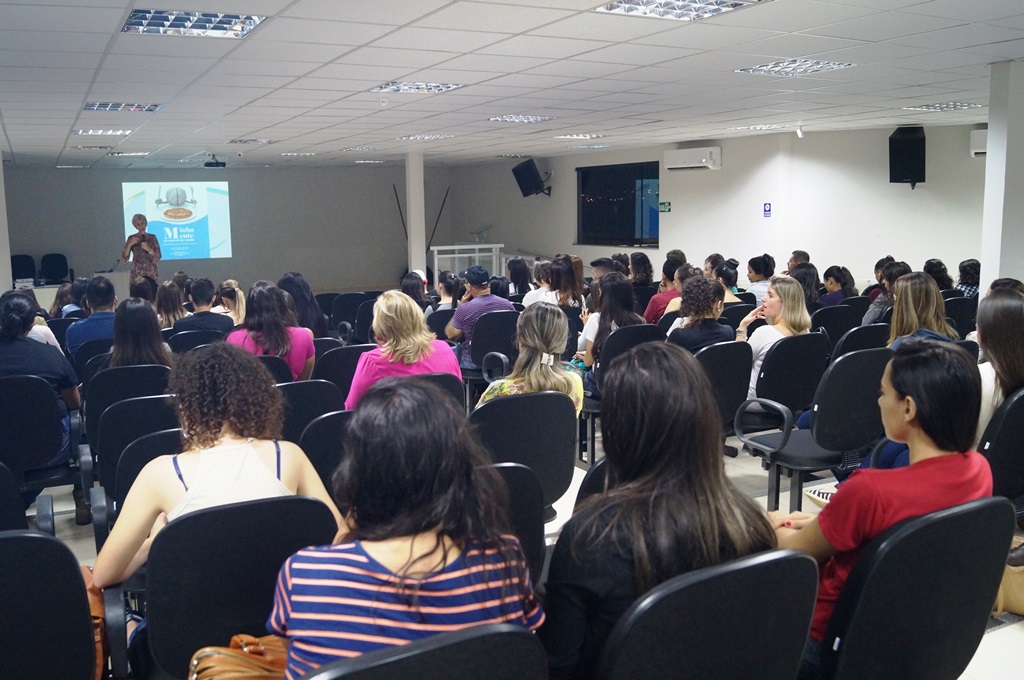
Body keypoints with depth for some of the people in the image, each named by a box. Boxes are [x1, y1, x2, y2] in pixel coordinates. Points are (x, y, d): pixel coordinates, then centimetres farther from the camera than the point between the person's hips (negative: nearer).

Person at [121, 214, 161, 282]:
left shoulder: (152, 237, 8)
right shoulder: (131, 238, 7)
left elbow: (157, 257, 2)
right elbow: (124, 258, 1)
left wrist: (148, 249, -14)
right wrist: (130, 244, -12)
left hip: (151, 272, 1)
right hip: (137, 273, -1)